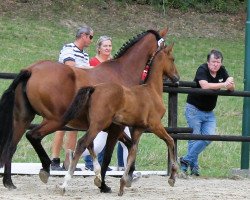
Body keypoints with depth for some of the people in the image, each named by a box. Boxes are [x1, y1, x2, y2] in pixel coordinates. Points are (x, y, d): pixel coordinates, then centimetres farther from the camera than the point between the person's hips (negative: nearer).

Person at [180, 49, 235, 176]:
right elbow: (205, 85, -35)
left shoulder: (222, 71, 2)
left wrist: (230, 84, -25)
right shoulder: (202, 70, -17)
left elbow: (232, 89, -1)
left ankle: (186, 161, 0)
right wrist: (224, 84, -34)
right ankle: (194, 166, 4)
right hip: (194, 110, -6)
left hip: (209, 112, 6)